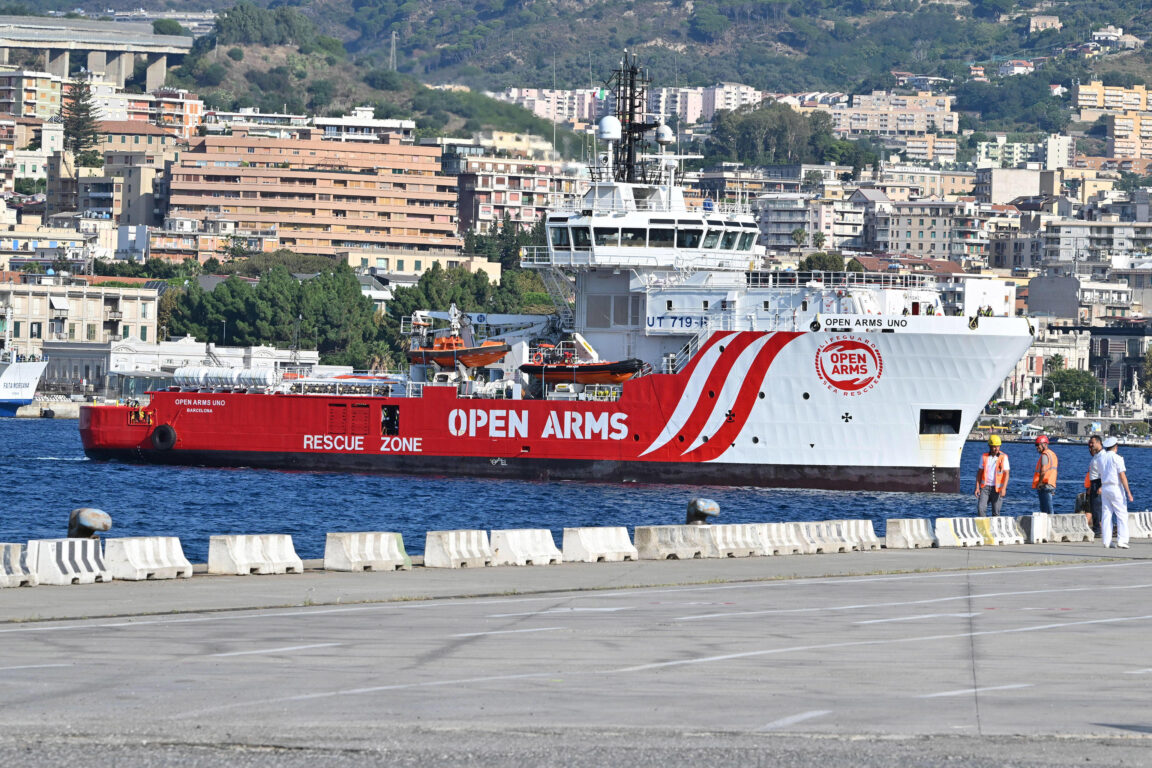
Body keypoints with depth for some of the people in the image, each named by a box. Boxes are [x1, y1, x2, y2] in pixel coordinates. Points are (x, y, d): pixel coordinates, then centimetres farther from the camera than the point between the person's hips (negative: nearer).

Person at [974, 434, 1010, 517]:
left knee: (996, 513, -1)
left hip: (997, 488, -2)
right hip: (985, 487, 2)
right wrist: (977, 487, 2)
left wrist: (1004, 488, -18)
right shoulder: (984, 457, 7)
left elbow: (1006, 474, -6)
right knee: (980, 509, -12)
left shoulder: (1003, 457, -2)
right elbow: (979, 473, 11)